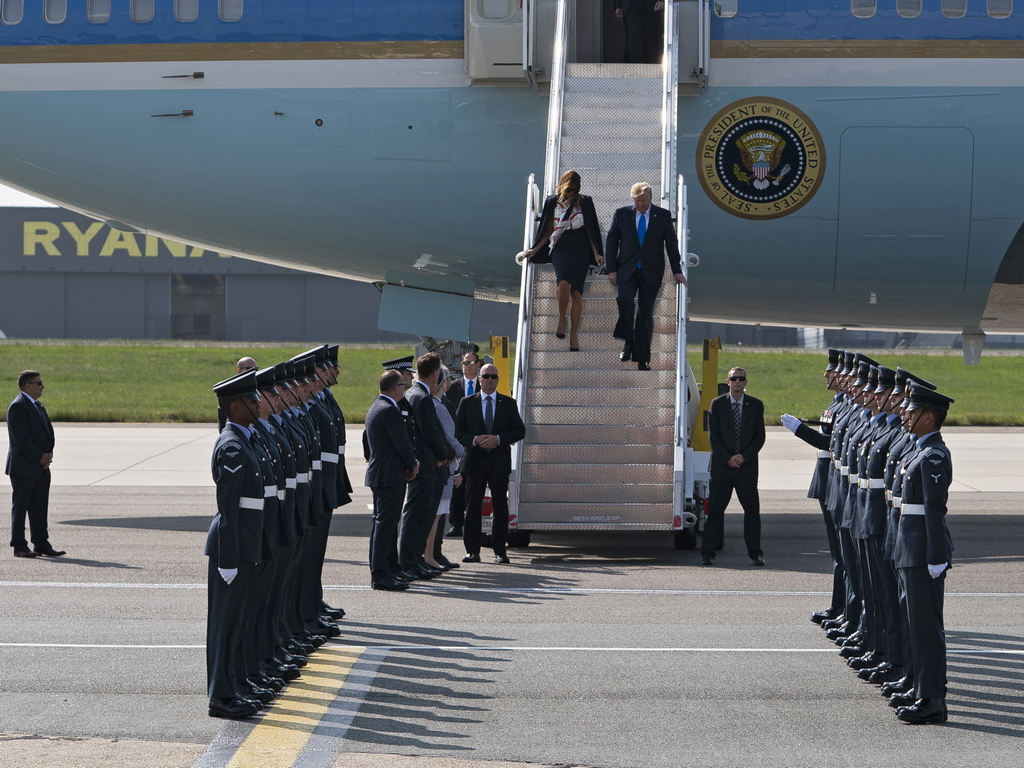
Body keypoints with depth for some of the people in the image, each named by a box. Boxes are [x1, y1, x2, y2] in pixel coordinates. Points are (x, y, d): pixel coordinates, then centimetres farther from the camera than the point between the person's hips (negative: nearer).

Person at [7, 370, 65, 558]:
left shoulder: (38, 406, 17)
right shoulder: (18, 406, -13)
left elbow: (48, 432, 19)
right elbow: (21, 438, -19)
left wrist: (49, 453, 1)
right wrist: (40, 457, -15)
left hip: (40, 467, 9)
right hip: (23, 467, -9)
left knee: (39, 508, 9)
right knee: (20, 507, -1)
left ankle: (41, 544, 13)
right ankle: (19, 546, 3)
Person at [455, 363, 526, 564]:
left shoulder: (508, 404, 8)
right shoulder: (467, 403, 8)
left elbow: (519, 431, 3)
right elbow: (458, 431, 4)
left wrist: (498, 439, -11)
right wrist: (475, 440, -14)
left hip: (499, 461, 0)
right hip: (475, 460, 0)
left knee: (500, 507, 1)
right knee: (472, 507, 0)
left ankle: (500, 551, 6)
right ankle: (472, 551, 4)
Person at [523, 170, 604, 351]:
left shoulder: (585, 202, 5)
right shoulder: (553, 202, 7)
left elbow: (591, 229, 8)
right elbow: (548, 231, 12)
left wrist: (596, 253, 1)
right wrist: (535, 250, 5)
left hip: (580, 251, 0)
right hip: (560, 249, 0)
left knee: (576, 292, -5)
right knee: (563, 282, -27)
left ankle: (574, 334, 2)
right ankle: (561, 318, -6)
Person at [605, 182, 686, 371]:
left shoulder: (663, 216, 2)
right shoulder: (621, 214, 2)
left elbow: (671, 244, 8)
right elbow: (611, 242, 5)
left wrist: (676, 271, 5)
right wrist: (611, 270, -1)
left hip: (651, 272, 0)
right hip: (627, 269, 0)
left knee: (646, 312, 0)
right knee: (625, 300, -24)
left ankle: (642, 358, 6)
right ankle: (628, 342, -2)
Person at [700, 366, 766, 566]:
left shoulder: (756, 405, 6)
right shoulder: (717, 404, 4)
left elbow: (760, 437, 3)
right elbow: (713, 436, 0)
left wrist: (744, 456, -10)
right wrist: (727, 459, -10)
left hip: (747, 466, 1)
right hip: (721, 466, -1)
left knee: (752, 509, 0)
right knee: (715, 509, -1)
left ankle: (755, 552, 8)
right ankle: (708, 553, 2)